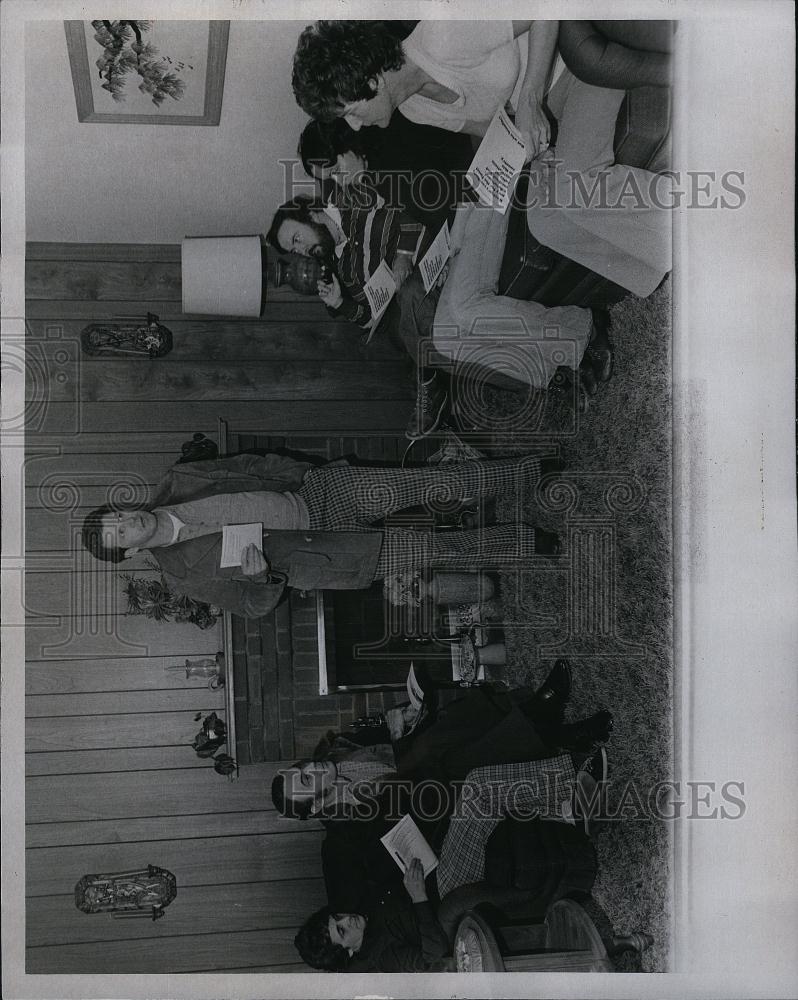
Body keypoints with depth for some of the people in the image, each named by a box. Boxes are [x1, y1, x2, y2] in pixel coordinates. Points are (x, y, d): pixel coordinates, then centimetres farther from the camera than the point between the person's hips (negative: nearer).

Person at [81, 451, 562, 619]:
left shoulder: (177, 483, -1)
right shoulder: (184, 575, -7)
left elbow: (250, 464, 7)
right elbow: (255, 605, -1)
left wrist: (303, 474, -4)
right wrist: (263, 576, -23)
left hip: (320, 489, 3)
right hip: (323, 554, -2)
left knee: (436, 483, -9)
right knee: (432, 549, -12)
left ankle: (531, 470, 8)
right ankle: (530, 543, 6)